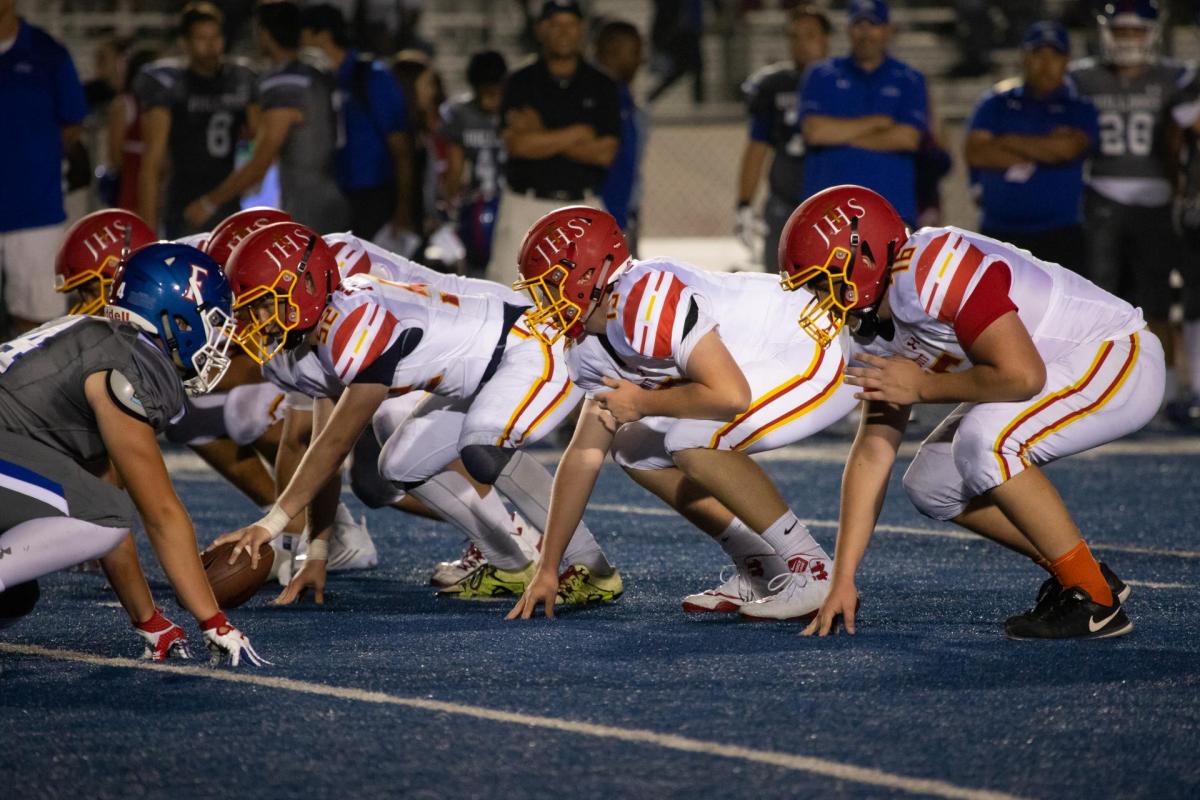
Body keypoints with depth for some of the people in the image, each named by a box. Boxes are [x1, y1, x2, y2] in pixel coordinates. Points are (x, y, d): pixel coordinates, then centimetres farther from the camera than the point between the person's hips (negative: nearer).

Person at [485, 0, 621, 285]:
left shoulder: (602, 87, 6)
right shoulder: (521, 83, 3)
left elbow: (605, 152, -4)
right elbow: (516, 143, -10)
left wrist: (542, 137, -9)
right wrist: (578, 134, -7)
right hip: (525, 207, -1)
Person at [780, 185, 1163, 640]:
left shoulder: (929, 273, -28)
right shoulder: (871, 330, 1)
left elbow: (1021, 374, -32)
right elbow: (872, 451, 4)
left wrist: (923, 387, -17)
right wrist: (842, 581, 0)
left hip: (1121, 361, -10)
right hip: (1069, 369, 10)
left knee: (984, 441, -29)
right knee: (931, 486, 4)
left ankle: (1094, 601, -16)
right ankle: (1078, 578, 14)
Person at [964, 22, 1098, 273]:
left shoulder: (1079, 109, 6)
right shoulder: (997, 104, 10)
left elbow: (1068, 147, -15)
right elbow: (975, 152, -5)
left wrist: (1009, 142, -5)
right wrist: (1042, 152, -7)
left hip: (1059, 235, -2)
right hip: (1000, 232, 2)